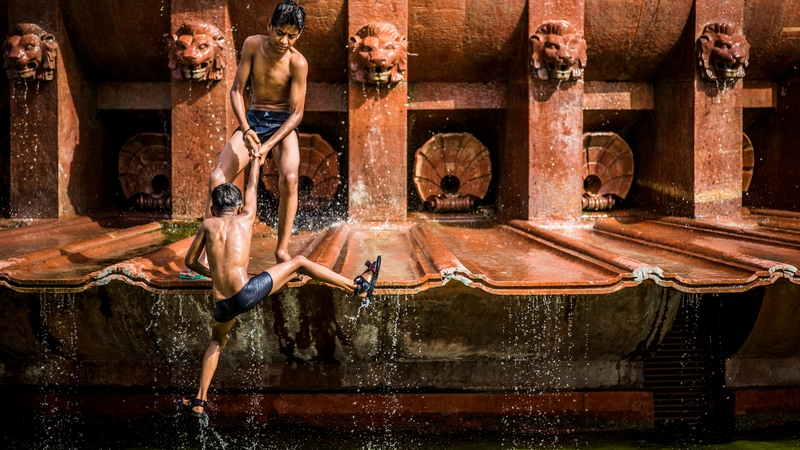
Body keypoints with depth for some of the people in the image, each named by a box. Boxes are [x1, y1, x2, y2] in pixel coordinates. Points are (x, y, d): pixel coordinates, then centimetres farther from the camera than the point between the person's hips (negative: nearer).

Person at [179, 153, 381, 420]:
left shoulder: (208, 225, 13)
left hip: (222, 306, 3)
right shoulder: (245, 218, 12)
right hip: (247, 293, -2)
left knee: (217, 341, 31)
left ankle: (199, 402, 29)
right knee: (298, 263, 15)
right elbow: (252, 188, 30)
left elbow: (190, 262, 20)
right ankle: (359, 286, 17)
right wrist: (255, 159, 48)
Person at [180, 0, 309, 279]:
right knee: (217, 178, -11)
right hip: (252, 121, 3)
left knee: (289, 178, -30)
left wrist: (269, 144, -25)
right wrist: (246, 131, -21)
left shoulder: (298, 63, -15)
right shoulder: (253, 44, -7)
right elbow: (236, 91, -6)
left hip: (283, 124, -3)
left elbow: (297, 112, -14)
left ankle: (282, 249, -16)